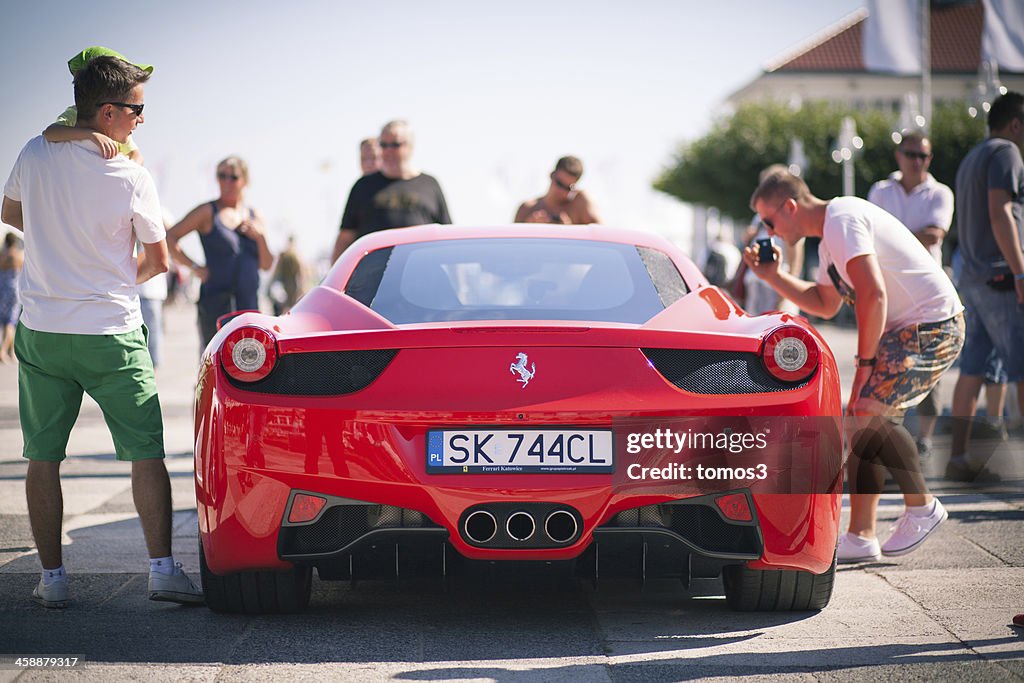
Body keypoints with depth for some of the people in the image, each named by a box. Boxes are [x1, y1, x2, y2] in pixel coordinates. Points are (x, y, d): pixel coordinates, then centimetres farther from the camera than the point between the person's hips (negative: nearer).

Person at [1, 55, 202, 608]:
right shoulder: (131, 179, -12)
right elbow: (158, 260, 0)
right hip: (113, 335, -3)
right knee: (147, 454, 5)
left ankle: (52, 577, 10)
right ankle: (162, 569, 2)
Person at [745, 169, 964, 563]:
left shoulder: (842, 221, -16)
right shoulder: (830, 239, 17)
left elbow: (872, 295, -23)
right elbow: (825, 304, 29)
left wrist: (865, 361, -16)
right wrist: (773, 276, 20)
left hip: (931, 329, -11)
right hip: (904, 330, 11)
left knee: (867, 415, -18)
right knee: (863, 422, 7)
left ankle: (922, 508, -2)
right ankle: (860, 538, 10)